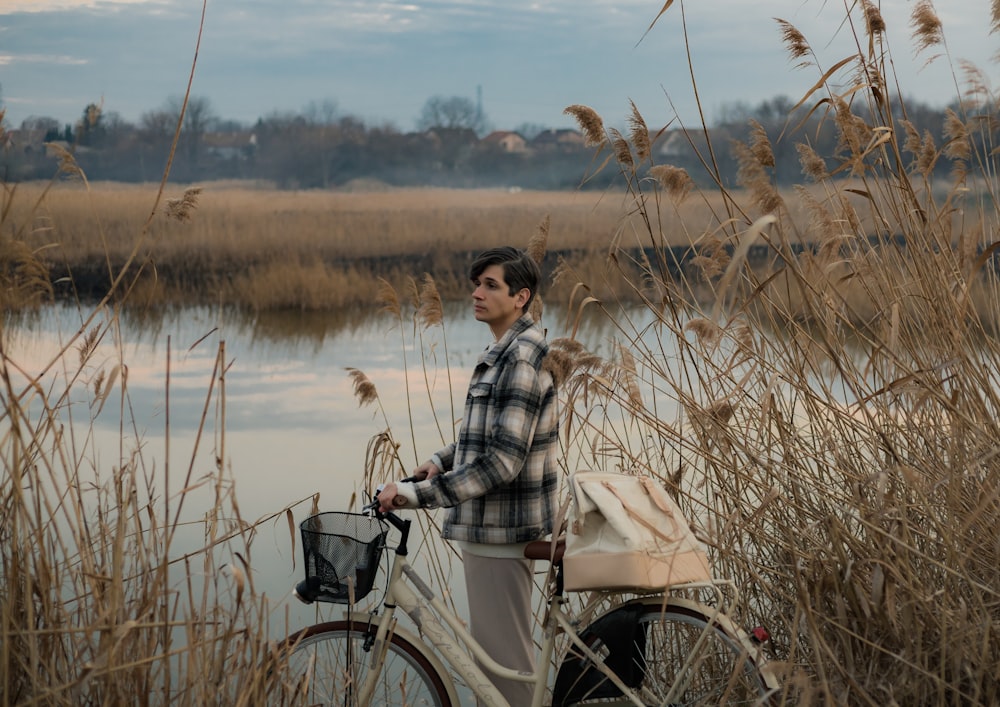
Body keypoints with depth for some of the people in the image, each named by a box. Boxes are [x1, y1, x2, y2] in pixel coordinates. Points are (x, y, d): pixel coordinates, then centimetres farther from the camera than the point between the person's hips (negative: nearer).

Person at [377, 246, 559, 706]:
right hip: (487, 525, 10)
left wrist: (417, 493, -25)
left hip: (500, 530, -10)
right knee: (492, 645, 19)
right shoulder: (504, 350, 12)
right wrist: (441, 461, 7)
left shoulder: (521, 360, -21)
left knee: (502, 651, -2)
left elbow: (501, 462, -26)